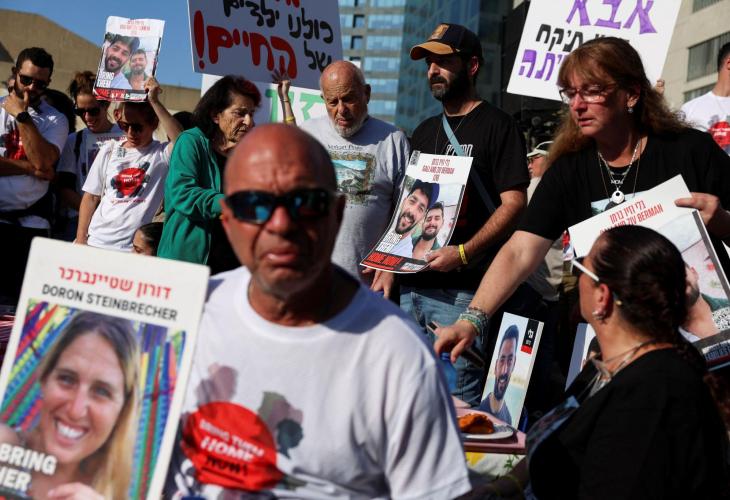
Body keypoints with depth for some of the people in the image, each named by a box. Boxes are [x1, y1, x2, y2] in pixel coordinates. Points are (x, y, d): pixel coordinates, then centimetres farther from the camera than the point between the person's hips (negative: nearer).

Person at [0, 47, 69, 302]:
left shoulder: (55, 120, 6)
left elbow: (43, 162, -12)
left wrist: (22, 115, -8)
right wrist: (30, 168, -11)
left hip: (31, 221, 0)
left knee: (21, 297, 0)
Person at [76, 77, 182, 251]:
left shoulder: (162, 154, -4)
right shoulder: (110, 150, 7)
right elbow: (91, 197, 11)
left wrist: (154, 102, -24)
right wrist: (81, 240, 6)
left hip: (134, 250, -4)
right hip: (96, 242, 4)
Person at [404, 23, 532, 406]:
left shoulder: (496, 126, -2)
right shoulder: (424, 132, 20)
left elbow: (513, 204, -11)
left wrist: (463, 253, -21)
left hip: (462, 291, -7)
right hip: (411, 285, 7)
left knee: (461, 399, -7)